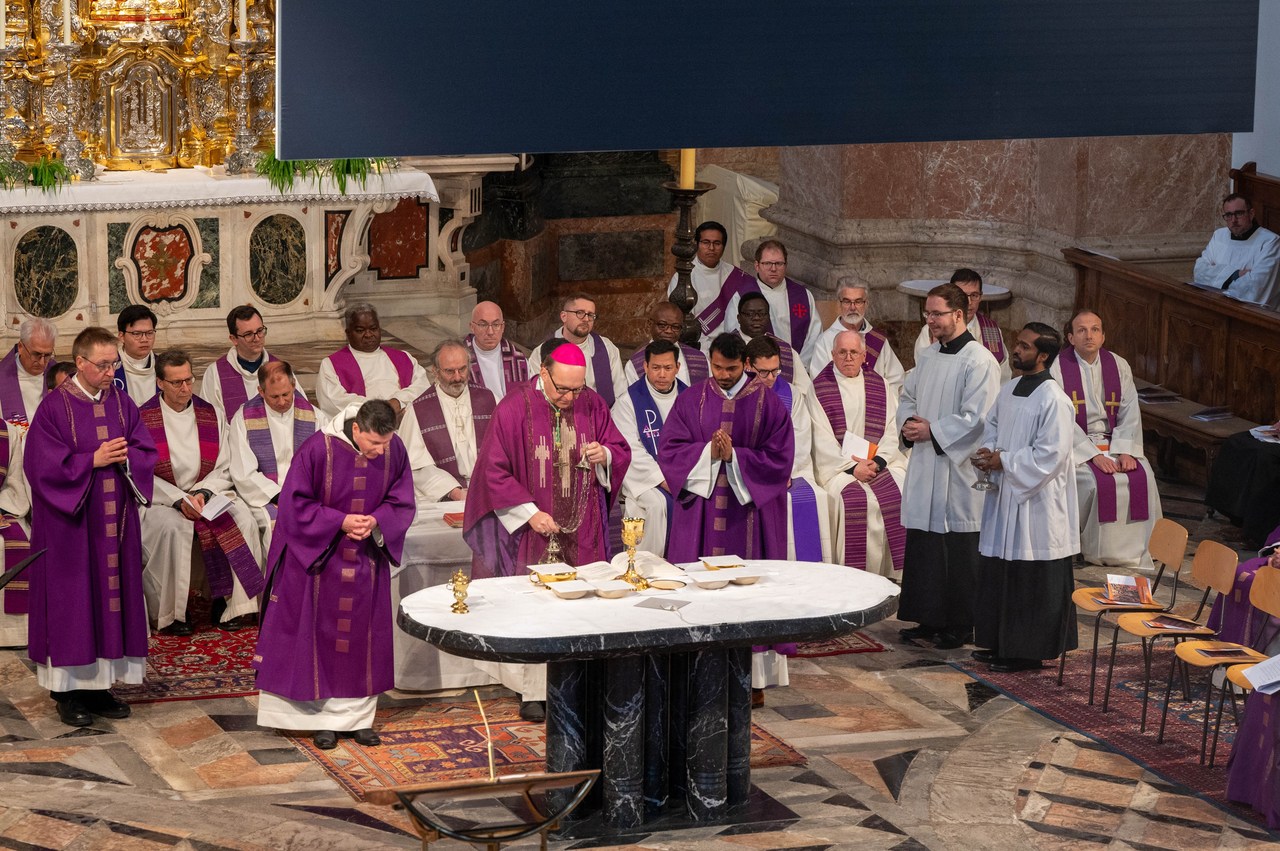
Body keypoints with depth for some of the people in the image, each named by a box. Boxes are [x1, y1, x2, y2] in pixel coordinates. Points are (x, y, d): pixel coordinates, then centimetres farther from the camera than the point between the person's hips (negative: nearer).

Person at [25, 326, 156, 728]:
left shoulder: (122, 404, 7)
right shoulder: (55, 407, -8)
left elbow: (147, 452, 6)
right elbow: (46, 465, -13)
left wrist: (125, 457, -15)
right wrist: (94, 460, -17)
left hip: (115, 521, 5)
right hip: (70, 524, -5)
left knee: (112, 596, 6)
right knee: (72, 601, -1)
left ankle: (100, 685, 14)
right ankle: (69, 690, 6)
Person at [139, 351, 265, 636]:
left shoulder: (210, 414, 8)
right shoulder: (143, 419, -3)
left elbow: (223, 470, 6)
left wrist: (202, 493, -14)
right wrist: (179, 500, -20)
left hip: (207, 494, 4)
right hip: (160, 499, -4)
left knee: (244, 520, -23)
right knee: (173, 527, -36)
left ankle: (228, 605, -14)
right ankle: (169, 615, -23)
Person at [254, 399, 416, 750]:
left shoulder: (394, 450, -10)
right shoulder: (319, 449, -20)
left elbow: (402, 503, 0)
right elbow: (296, 503, -13)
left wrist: (376, 521, -20)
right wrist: (340, 521, -22)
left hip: (366, 561, 3)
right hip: (318, 557, -3)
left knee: (364, 637, 8)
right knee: (322, 637, 3)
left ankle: (359, 717, 16)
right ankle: (324, 717, 12)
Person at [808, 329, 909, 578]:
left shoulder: (880, 385, 14)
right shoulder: (819, 388, 5)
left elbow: (893, 430, 6)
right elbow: (822, 439, -3)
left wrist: (877, 462, -11)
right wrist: (852, 466, -15)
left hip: (882, 462, 3)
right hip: (838, 467, -3)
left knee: (901, 495, -23)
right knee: (855, 500, -31)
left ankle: (896, 573, -16)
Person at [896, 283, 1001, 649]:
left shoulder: (979, 361, -13)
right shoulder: (927, 357, 12)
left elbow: (976, 418, -18)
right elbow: (907, 396, 22)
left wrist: (932, 431, -16)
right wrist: (909, 422, 0)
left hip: (958, 468, -8)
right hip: (924, 467, 8)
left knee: (957, 549, -1)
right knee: (923, 546, 12)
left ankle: (960, 625, 8)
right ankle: (930, 619, 22)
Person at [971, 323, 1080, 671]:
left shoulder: (1053, 401, -17)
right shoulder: (1009, 391, 8)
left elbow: (1050, 456, -20)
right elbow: (991, 427, 20)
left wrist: (1003, 462, -17)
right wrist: (988, 454, -1)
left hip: (1036, 503, -8)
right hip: (1005, 497, 8)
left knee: (1032, 580, 0)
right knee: (999, 573, 14)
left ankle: (1028, 651, 10)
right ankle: (1001, 642, 25)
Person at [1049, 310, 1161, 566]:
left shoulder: (1118, 366, 6)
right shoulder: (1058, 368, -7)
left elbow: (1130, 412, 3)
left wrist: (1125, 450, -13)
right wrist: (1094, 455, -21)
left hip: (1114, 442, 4)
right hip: (1075, 443, -4)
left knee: (1143, 476, -19)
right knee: (1097, 481, -30)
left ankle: (1136, 550, -6)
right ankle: (1098, 552, -12)